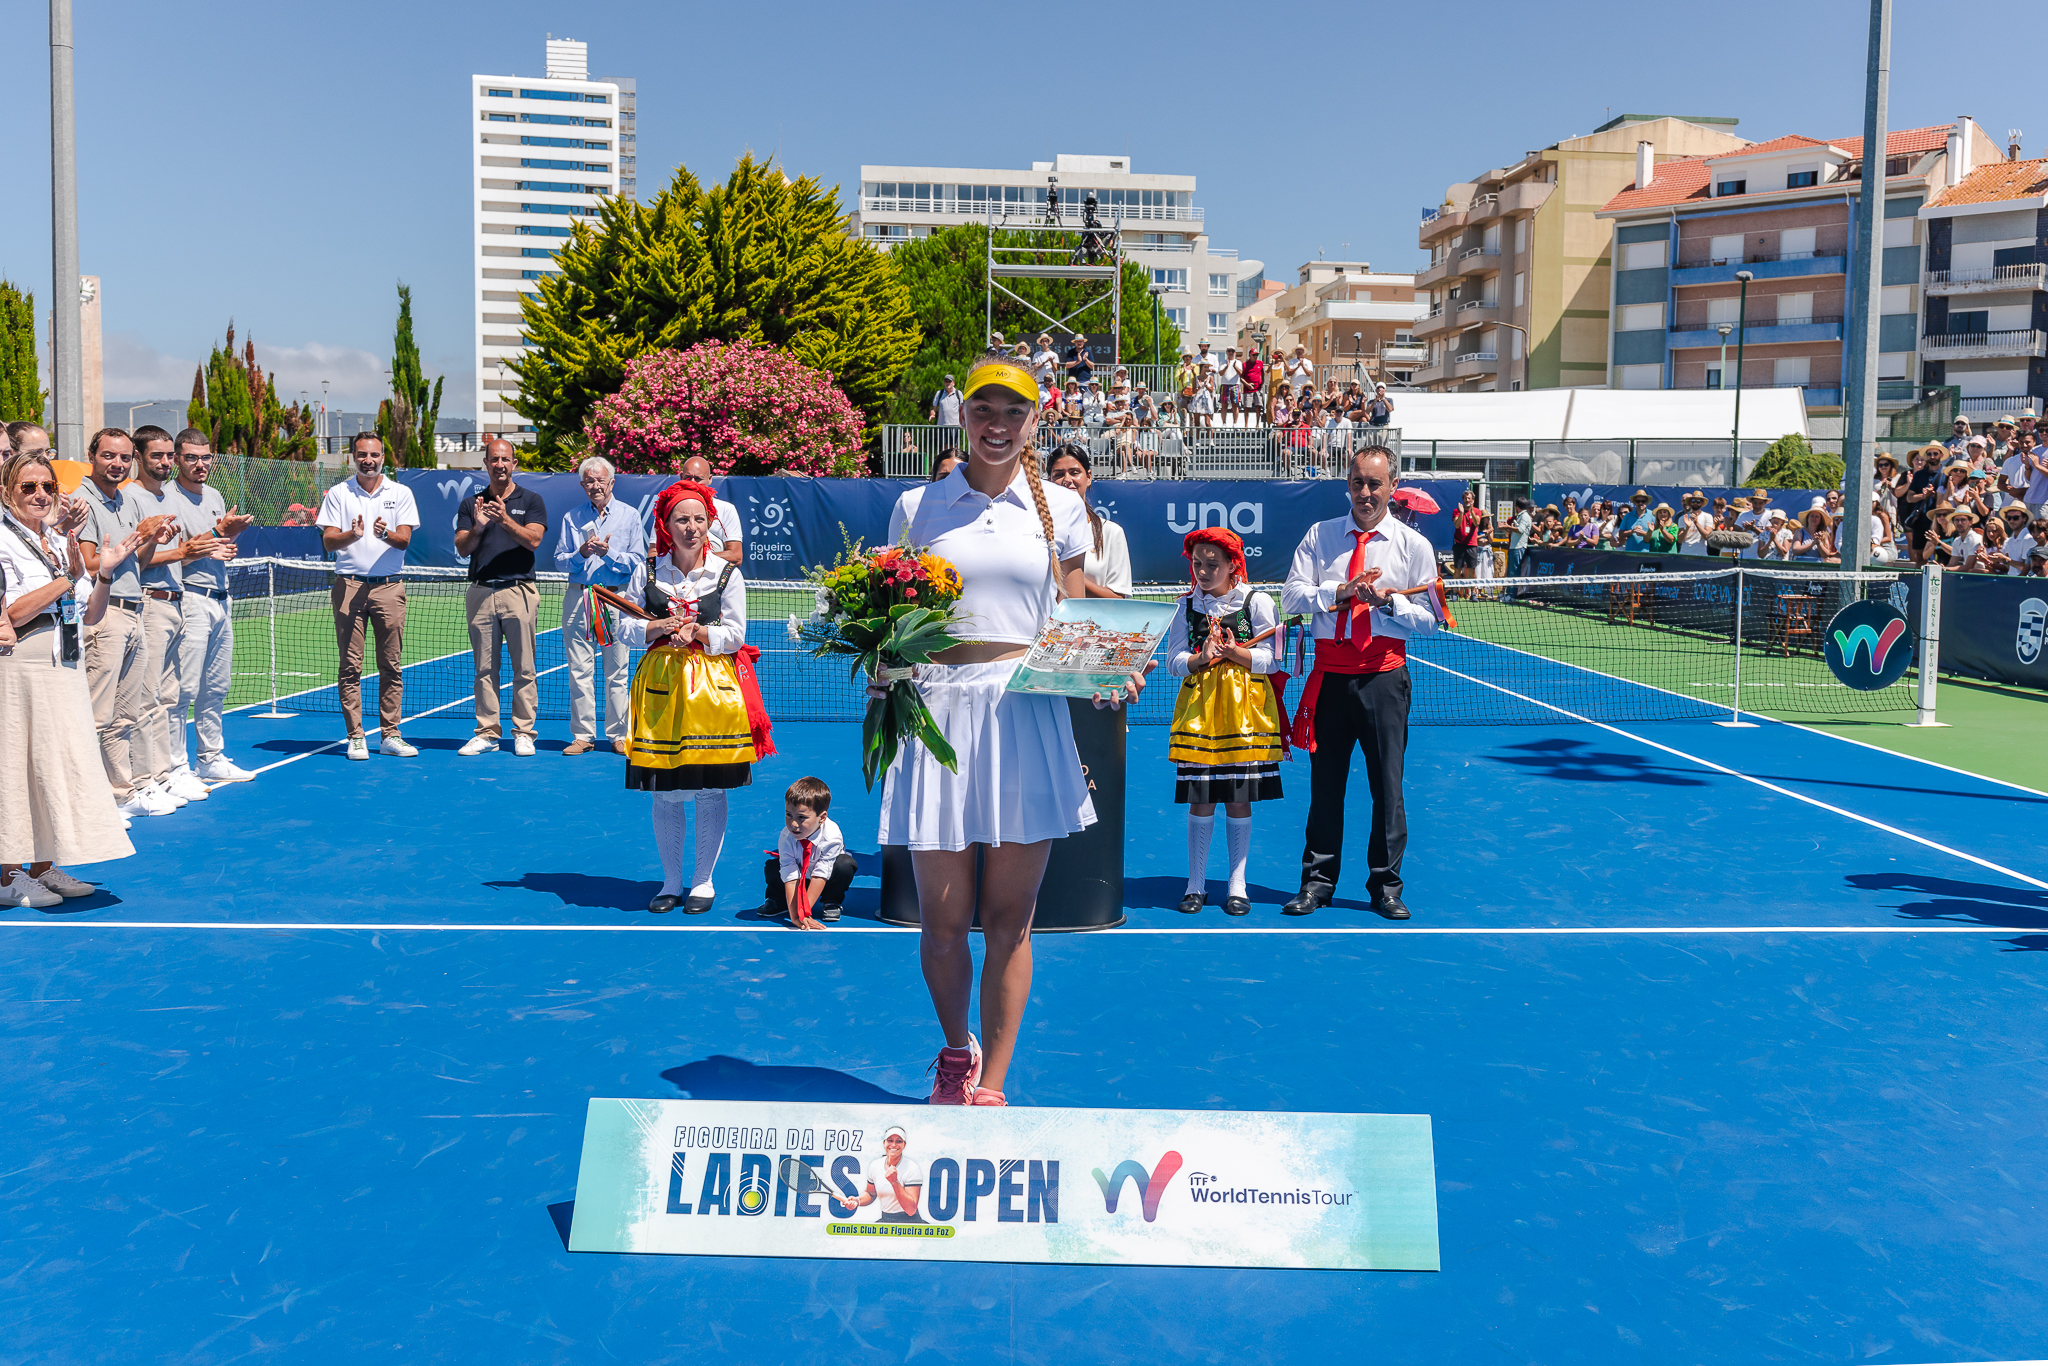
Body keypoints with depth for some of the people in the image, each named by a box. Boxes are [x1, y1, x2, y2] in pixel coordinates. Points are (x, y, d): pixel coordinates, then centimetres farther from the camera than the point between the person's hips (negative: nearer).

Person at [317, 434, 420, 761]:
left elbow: (404, 539, -2)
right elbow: (328, 541, -1)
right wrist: (353, 535, -21)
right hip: (349, 586, -1)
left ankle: (389, 735, 8)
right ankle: (355, 737, 4)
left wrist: (385, 533, -24)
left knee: (391, 666, 2)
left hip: (389, 587, 1)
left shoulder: (400, 493, 8)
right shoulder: (337, 494, 8)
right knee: (350, 666, -1)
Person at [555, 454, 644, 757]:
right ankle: (582, 735, 6)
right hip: (578, 598, 2)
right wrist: (581, 554, -10)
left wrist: (608, 553, -12)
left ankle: (619, 734, 6)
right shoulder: (571, 518, 12)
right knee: (579, 669, 0)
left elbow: (638, 561, 2)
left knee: (617, 671, -1)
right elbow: (559, 560, 8)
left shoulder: (629, 516, 8)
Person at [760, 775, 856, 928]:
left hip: (825, 882, -2)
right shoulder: (786, 838, -30)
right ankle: (779, 900, 7)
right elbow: (790, 877, -33)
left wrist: (804, 911, -39)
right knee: (772, 867, -24)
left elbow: (820, 875, -35)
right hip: (801, 878, 2)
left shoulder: (831, 836, -36)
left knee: (846, 865, -31)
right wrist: (794, 916, -42)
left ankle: (831, 902, -5)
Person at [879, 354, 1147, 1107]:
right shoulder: (918, 507, 7)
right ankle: (956, 1051, 32)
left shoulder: (1061, 507, 8)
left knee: (1009, 918, 3)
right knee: (942, 920, 4)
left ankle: (991, 1085, 16)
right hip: (940, 712, 0)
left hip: (1030, 714, 0)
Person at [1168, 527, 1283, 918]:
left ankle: (1237, 884, 13)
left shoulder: (1257, 602, 1)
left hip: (1244, 707, -1)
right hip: (1198, 705, 2)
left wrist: (1234, 653, -17)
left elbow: (1270, 659, -2)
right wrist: (1201, 659, -15)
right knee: (1199, 800, 1)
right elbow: (1173, 662, 4)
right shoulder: (1187, 605, 8)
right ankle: (1196, 884, 11)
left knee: (1239, 799, 3)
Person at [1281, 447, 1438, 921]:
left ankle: (1385, 885, 13)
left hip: (1383, 677, -1)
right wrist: (1341, 590, -11)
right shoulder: (1319, 536, 9)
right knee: (1325, 780, 7)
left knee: (1387, 783, 1)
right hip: (1329, 673, 1)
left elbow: (1429, 621, 4)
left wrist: (1389, 599, -12)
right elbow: (1291, 598, 1)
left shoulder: (1414, 545, 5)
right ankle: (1318, 881, 17)